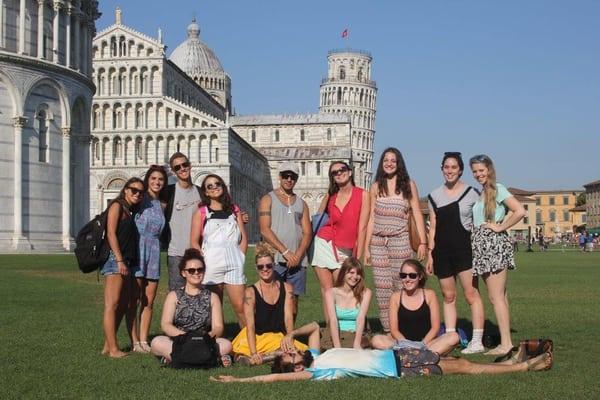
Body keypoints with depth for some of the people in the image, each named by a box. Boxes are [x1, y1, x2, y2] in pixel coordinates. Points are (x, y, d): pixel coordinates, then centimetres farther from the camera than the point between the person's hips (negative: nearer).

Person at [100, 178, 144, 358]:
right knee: (112, 304, -9)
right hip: (114, 260, -9)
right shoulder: (117, 206, -3)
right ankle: (113, 349, -10)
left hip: (126, 262, 9)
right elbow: (111, 233, -12)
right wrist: (119, 260, -18)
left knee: (124, 306, 9)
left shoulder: (130, 211, 21)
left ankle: (108, 346, 13)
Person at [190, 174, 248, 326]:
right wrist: (205, 262, -7)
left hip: (234, 263, 1)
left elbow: (244, 238, 13)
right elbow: (194, 242, 2)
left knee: (240, 307, -6)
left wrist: (240, 258, 2)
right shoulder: (201, 212, 7)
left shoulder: (234, 210, 14)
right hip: (212, 263, -1)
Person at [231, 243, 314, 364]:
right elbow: (250, 325, -13)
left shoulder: (286, 288, 6)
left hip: (279, 338, 4)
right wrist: (253, 353, -26)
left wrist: (289, 335, -26)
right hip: (258, 338, -4)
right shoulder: (251, 292, -4)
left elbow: (288, 316, -3)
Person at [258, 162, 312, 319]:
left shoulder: (301, 204, 17)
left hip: (297, 260, 4)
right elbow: (265, 230, -6)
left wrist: (298, 255, -9)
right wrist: (285, 252, -14)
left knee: (293, 300, 4)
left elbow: (307, 233, 9)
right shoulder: (268, 199, 5)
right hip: (274, 259, -4)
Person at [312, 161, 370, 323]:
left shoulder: (363, 195, -1)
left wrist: (358, 257, -7)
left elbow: (362, 228, -4)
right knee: (327, 290, -2)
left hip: (344, 251, -2)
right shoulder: (330, 196, 7)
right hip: (324, 244, 2)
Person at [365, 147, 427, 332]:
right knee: (382, 289, 2)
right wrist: (366, 247, 8)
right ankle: (388, 330, 7)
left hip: (400, 241, -2)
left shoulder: (409, 185, 5)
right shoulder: (376, 187, 10)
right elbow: (371, 218, 11)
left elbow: (417, 214, 4)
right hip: (378, 242, 3)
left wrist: (423, 242, -3)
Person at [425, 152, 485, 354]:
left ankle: (477, 341, -5)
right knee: (448, 296, 8)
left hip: (464, 248, -4)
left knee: (471, 294, -8)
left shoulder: (471, 193, 2)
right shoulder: (435, 196, 11)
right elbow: (433, 227, 13)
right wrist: (430, 253, 8)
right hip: (442, 250, 4)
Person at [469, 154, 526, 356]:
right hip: (482, 246, 8)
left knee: (496, 296, -10)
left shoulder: (497, 189, -6)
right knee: (498, 296, 9)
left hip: (494, 244, -8)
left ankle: (506, 343, -8)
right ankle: (505, 340, 12)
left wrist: (500, 227, -12)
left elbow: (520, 211, -17)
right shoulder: (479, 193, 17)